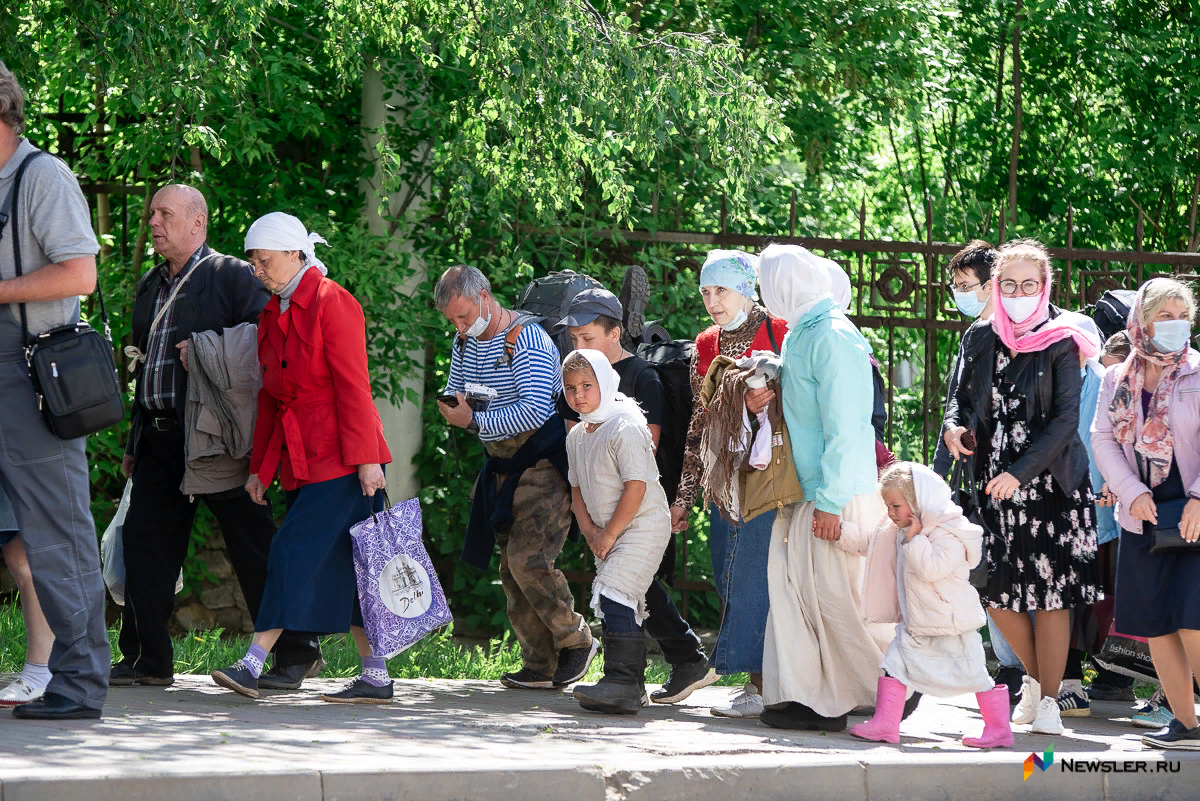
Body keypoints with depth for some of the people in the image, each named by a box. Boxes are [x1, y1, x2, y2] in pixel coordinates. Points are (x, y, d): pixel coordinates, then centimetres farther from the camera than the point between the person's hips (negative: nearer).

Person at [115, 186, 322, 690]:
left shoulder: (233, 275, -3)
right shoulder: (151, 286, 20)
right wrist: (134, 441, 23)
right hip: (160, 436, 7)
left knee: (252, 547, -4)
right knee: (144, 543, 2)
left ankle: (296, 653, 3)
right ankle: (145, 659, 9)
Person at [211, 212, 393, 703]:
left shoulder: (332, 304, -10)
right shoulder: (272, 314, 15)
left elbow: (354, 387, -14)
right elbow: (269, 394, 19)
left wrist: (366, 458, -17)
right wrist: (260, 466, 17)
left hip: (339, 459, -8)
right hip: (299, 459, 8)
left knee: (296, 552, -13)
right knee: (341, 566, 6)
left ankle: (254, 665, -16)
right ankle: (375, 677, 8)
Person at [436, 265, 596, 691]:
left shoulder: (527, 339, -17)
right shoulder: (465, 343, 9)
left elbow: (535, 411, -26)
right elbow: (454, 390, 17)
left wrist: (476, 422, -24)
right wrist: (451, 404, -8)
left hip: (544, 463, -8)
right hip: (503, 466, 8)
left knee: (528, 558, -17)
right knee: (510, 565, 4)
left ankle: (576, 641, 0)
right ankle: (540, 666, 8)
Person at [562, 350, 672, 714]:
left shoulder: (625, 428, -17)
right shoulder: (576, 437, 10)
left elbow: (636, 487, -21)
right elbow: (578, 488, 17)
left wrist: (609, 534, -16)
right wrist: (590, 530, 1)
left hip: (643, 524, -9)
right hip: (608, 532, 9)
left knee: (614, 595, -21)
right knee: (618, 605, 10)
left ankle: (623, 681, -23)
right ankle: (631, 686, 16)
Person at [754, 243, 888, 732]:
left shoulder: (832, 338, -16)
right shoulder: (800, 333, 14)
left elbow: (844, 428, -19)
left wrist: (830, 502, -20)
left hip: (838, 493, -9)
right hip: (803, 490, 9)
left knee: (839, 597, -6)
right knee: (792, 583, 4)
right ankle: (809, 697, 7)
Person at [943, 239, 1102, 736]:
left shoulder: (1059, 345, -5)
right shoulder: (980, 339, 8)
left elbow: (1066, 419, -10)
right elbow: (963, 396, 14)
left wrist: (1020, 472, -18)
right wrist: (954, 425, -10)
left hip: (1051, 482, -4)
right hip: (995, 485, 4)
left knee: (1051, 593, -4)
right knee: (998, 596, 4)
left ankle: (1048, 698, 5)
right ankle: (1034, 677, 28)